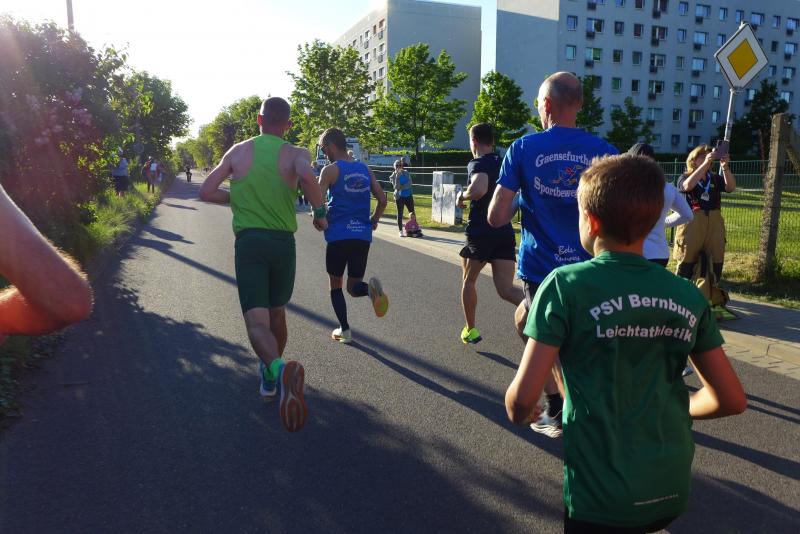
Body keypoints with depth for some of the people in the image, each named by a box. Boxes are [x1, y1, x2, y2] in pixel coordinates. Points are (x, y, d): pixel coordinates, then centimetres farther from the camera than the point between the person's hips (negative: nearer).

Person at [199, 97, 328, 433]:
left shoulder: (239, 151, 7)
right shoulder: (295, 154, -1)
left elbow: (206, 192, 7)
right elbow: (307, 176, -26)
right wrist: (319, 212, -10)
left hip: (249, 241, 0)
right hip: (283, 242, 1)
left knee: (257, 321, -8)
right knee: (277, 313, 21)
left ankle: (279, 367, -38)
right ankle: (269, 376, 38)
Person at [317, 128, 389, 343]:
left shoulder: (331, 170, -4)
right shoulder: (365, 169, 11)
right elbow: (382, 200, 9)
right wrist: (373, 221, 23)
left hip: (339, 235, -4)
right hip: (363, 235, 4)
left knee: (336, 285, 14)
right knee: (354, 287, 12)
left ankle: (344, 330, 11)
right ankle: (370, 287, -21)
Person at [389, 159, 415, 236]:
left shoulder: (406, 173, 5)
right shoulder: (393, 176, -6)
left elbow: (410, 184, 12)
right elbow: (396, 187, -19)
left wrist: (412, 194, 6)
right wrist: (397, 176, -24)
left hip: (408, 196, 4)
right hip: (400, 197, -4)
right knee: (400, 214, 3)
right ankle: (401, 231, 10)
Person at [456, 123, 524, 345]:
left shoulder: (478, 164, -9)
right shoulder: (503, 163, 15)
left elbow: (479, 189, -31)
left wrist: (462, 196, -12)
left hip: (481, 233, -5)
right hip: (505, 232, 6)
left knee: (468, 280, 17)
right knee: (506, 289, -2)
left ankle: (470, 330, 27)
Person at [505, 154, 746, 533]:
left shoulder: (566, 285, -15)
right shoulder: (688, 297, -2)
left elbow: (522, 398, -17)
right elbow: (732, 400, 4)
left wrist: (520, 412, 4)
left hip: (601, 493, -4)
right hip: (672, 490, 4)